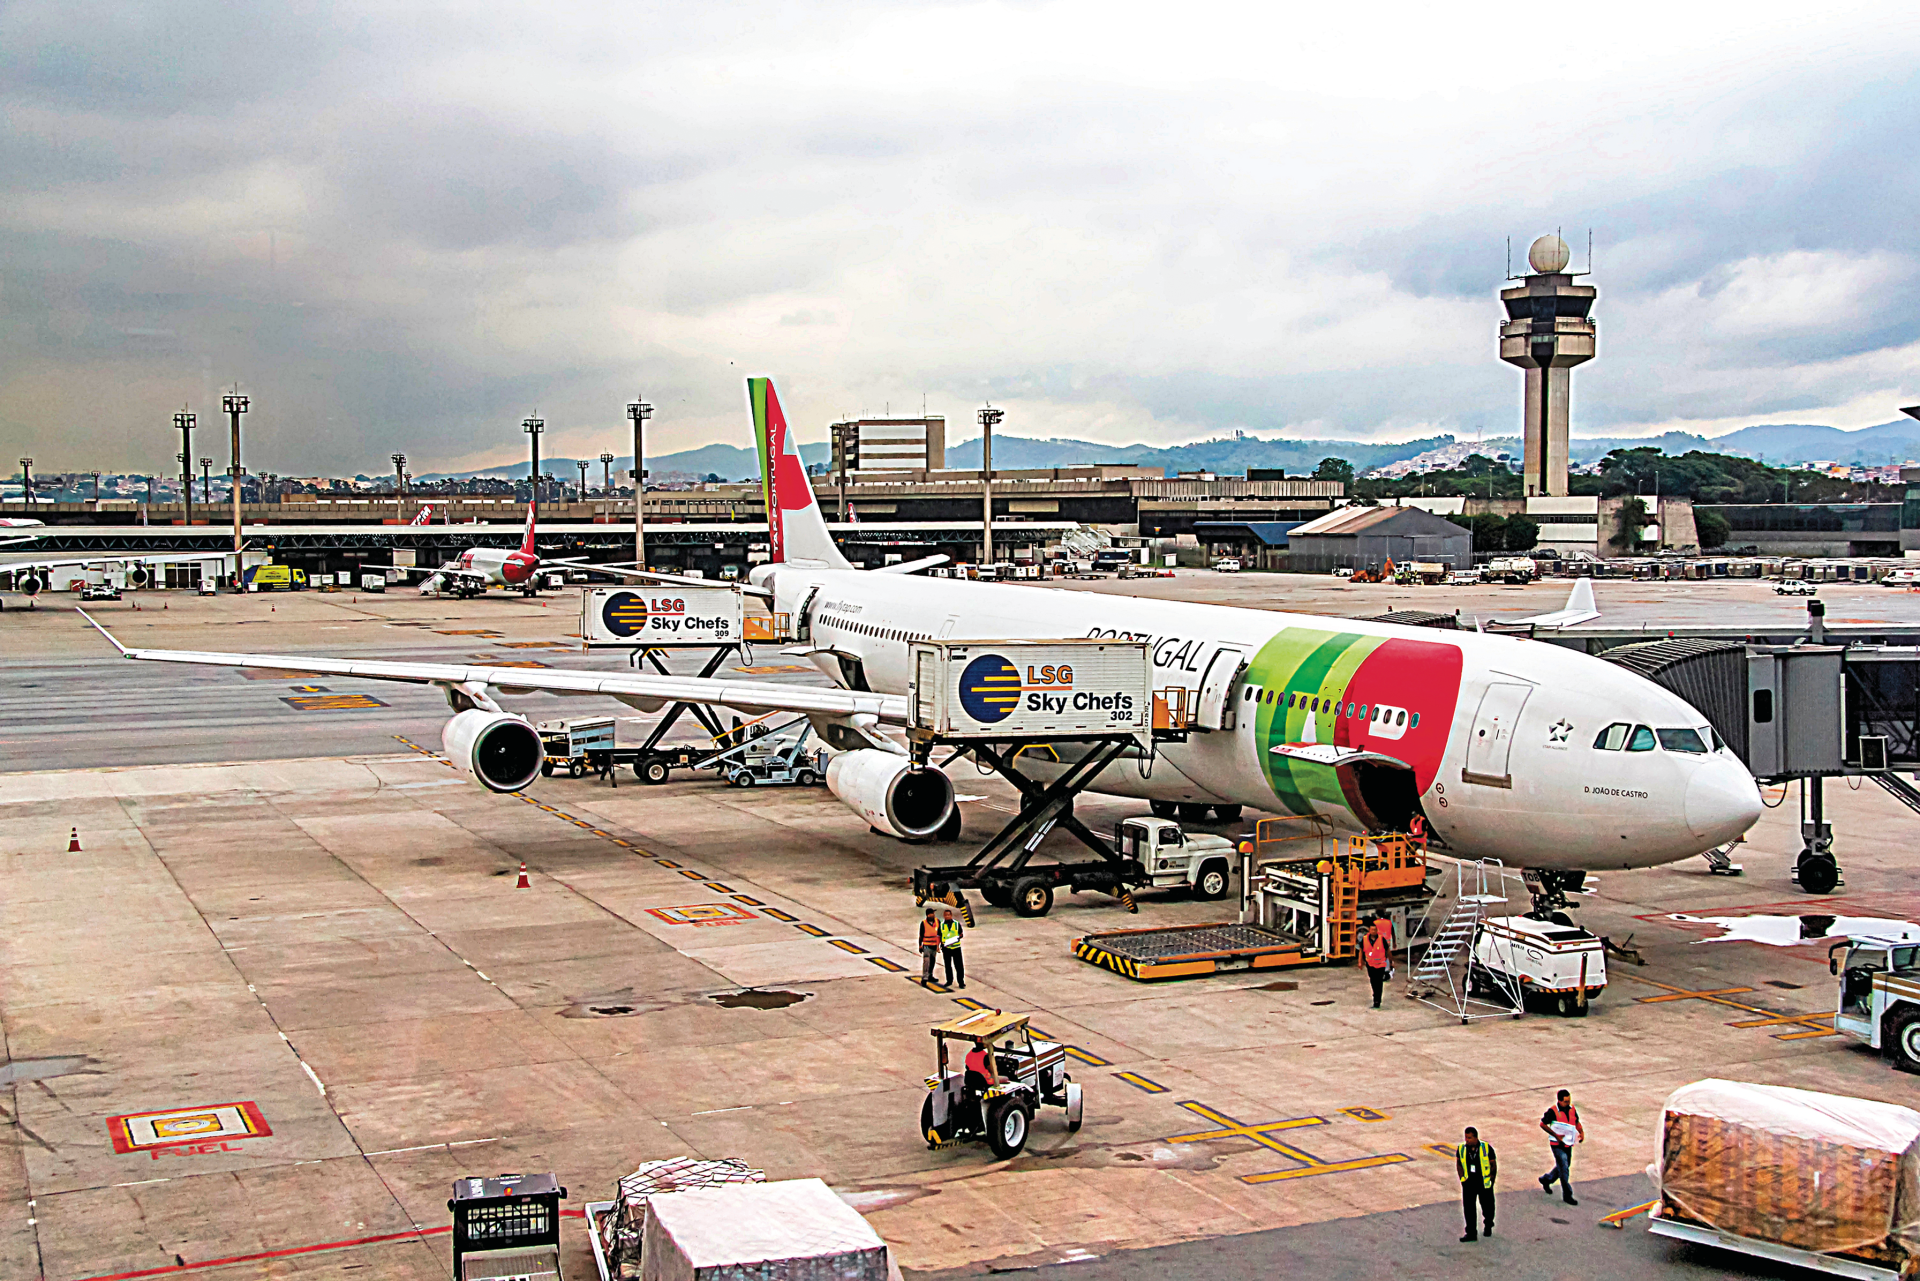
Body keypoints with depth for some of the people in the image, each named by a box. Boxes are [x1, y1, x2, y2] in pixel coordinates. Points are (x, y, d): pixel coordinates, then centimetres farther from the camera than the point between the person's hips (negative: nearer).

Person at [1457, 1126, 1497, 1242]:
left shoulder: (1486, 1148, -8)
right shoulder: (1461, 1149, -2)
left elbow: (1493, 1165, 1)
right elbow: (1458, 1163, 11)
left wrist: (1491, 1180, -1)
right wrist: (1462, 1178, 2)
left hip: (1484, 1183, -1)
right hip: (1468, 1183, 1)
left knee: (1487, 1206, 12)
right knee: (1468, 1207, -6)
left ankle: (1488, 1226, 40)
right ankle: (1471, 1233, -1)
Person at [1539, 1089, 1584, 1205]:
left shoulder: (1572, 1109, 2)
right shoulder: (1552, 1111, -16)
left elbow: (1577, 1122, 16)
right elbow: (1543, 1124, -10)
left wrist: (1581, 1132, -4)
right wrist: (1556, 1135, -16)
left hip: (1568, 1144, 7)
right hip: (1557, 1144, -7)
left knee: (1564, 1167, 18)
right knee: (1564, 1169, -8)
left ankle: (1546, 1179, 42)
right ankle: (1567, 1195, 1)